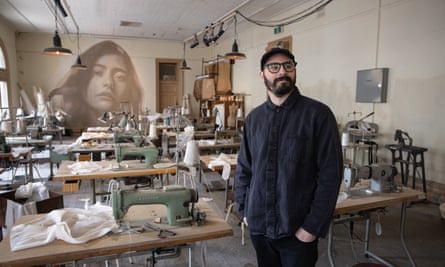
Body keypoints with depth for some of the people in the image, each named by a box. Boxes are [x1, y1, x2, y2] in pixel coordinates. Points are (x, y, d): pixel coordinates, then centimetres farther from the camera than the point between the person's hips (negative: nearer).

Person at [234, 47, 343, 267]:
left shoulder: (318, 114, -10)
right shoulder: (254, 118, 4)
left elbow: (330, 175, -12)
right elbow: (244, 169, 10)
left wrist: (312, 226, -13)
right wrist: (244, 211, 4)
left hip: (298, 229, -4)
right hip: (258, 226, 4)